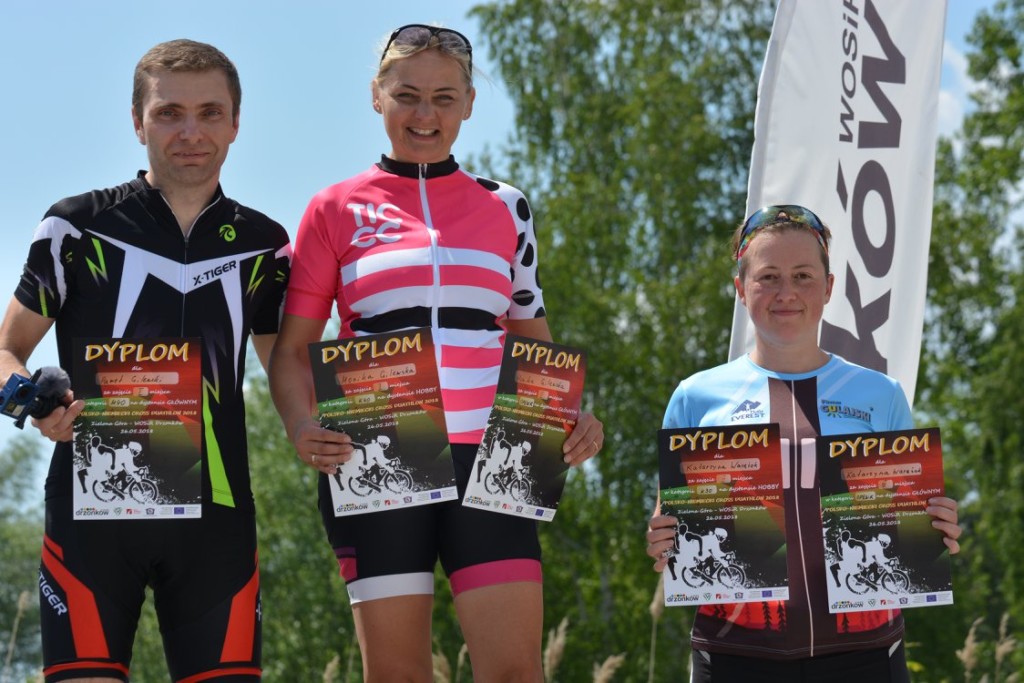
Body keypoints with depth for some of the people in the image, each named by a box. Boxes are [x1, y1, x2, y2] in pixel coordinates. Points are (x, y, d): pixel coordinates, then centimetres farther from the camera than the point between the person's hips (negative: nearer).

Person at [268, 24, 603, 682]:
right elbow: (292, 347, 7)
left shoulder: (506, 208, 14)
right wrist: (303, 426, -13)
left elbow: (534, 345, 19)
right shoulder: (337, 209, 8)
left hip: (487, 463, 1)